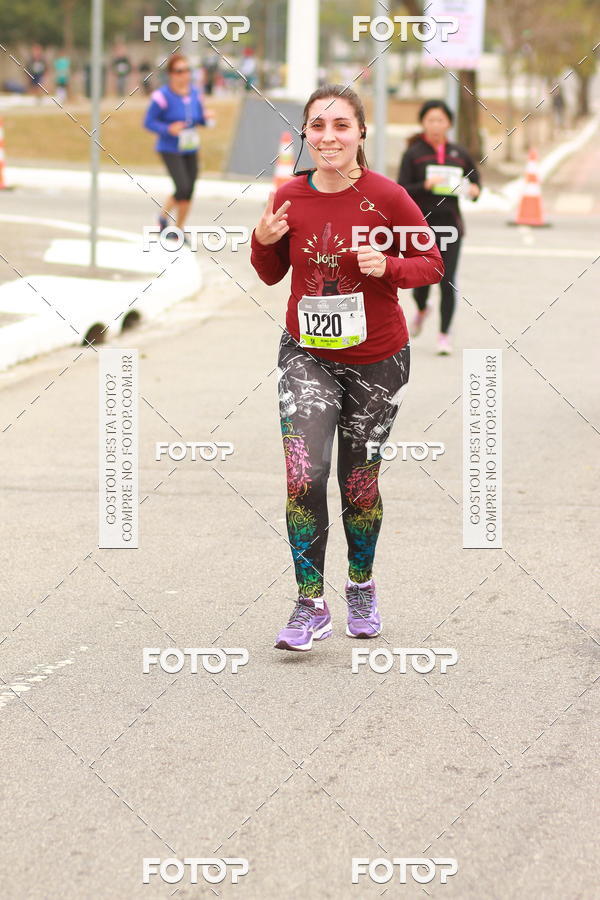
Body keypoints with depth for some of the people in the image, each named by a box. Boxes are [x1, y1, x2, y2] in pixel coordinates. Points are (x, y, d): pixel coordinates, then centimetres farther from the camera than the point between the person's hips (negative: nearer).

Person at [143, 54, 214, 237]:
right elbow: (148, 122, -11)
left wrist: (206, 117, -8)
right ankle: (163, 217, 10)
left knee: (188, 192, 7)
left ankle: (179, 229, 25)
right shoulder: (162, 96, -15)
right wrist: (168, 129, -25)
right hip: (170, 150, -6)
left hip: (190, 149, 6)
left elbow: (199, 118, 15)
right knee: (183, 188, -17)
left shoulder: (194, 94, 3)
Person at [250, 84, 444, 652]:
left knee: (359, 483, 11)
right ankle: (310, 605, -8)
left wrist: (387, 267, -23)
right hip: (306, 355, 1)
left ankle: (361, 585, 37)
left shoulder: (386, 197, -14)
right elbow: (272, 274, 9)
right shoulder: (289, 198, -6)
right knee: (303, 474, -16)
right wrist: (263, 241, -12)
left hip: (376, 360, -1)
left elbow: (432, 263, -4)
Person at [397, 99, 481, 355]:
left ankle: (444, 335, 1)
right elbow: (401, 191, -6)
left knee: (448, 282, -7)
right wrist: (425, 186, -23)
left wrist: (474, 190, -3)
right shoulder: (413, 154, -1)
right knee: (422, 280, 2)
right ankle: (421, 310, 38)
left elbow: (474, 178, 20)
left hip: (450, 225, 1)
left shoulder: (459, 154, 7)